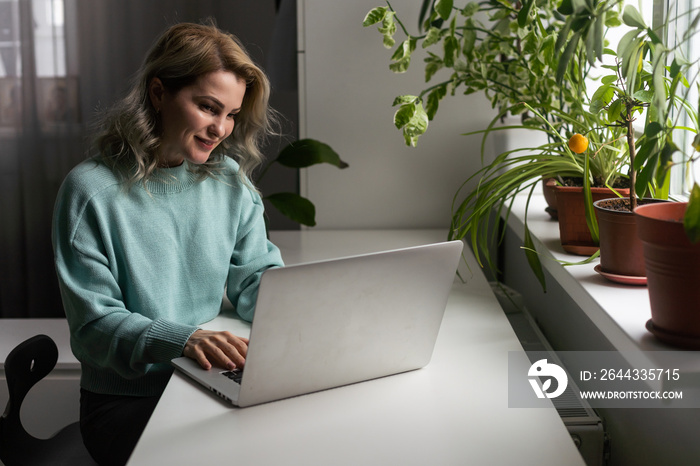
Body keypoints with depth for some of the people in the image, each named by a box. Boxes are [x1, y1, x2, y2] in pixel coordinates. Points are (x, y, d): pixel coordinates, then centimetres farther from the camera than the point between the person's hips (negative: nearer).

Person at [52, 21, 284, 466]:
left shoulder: (230, 181, 6)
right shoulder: (91, 190, -9)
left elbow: (256, 277, 9)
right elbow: (94, 323, -12)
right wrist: (183, 339, -29)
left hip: (215, 386, 5)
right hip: (125, 399, -5)